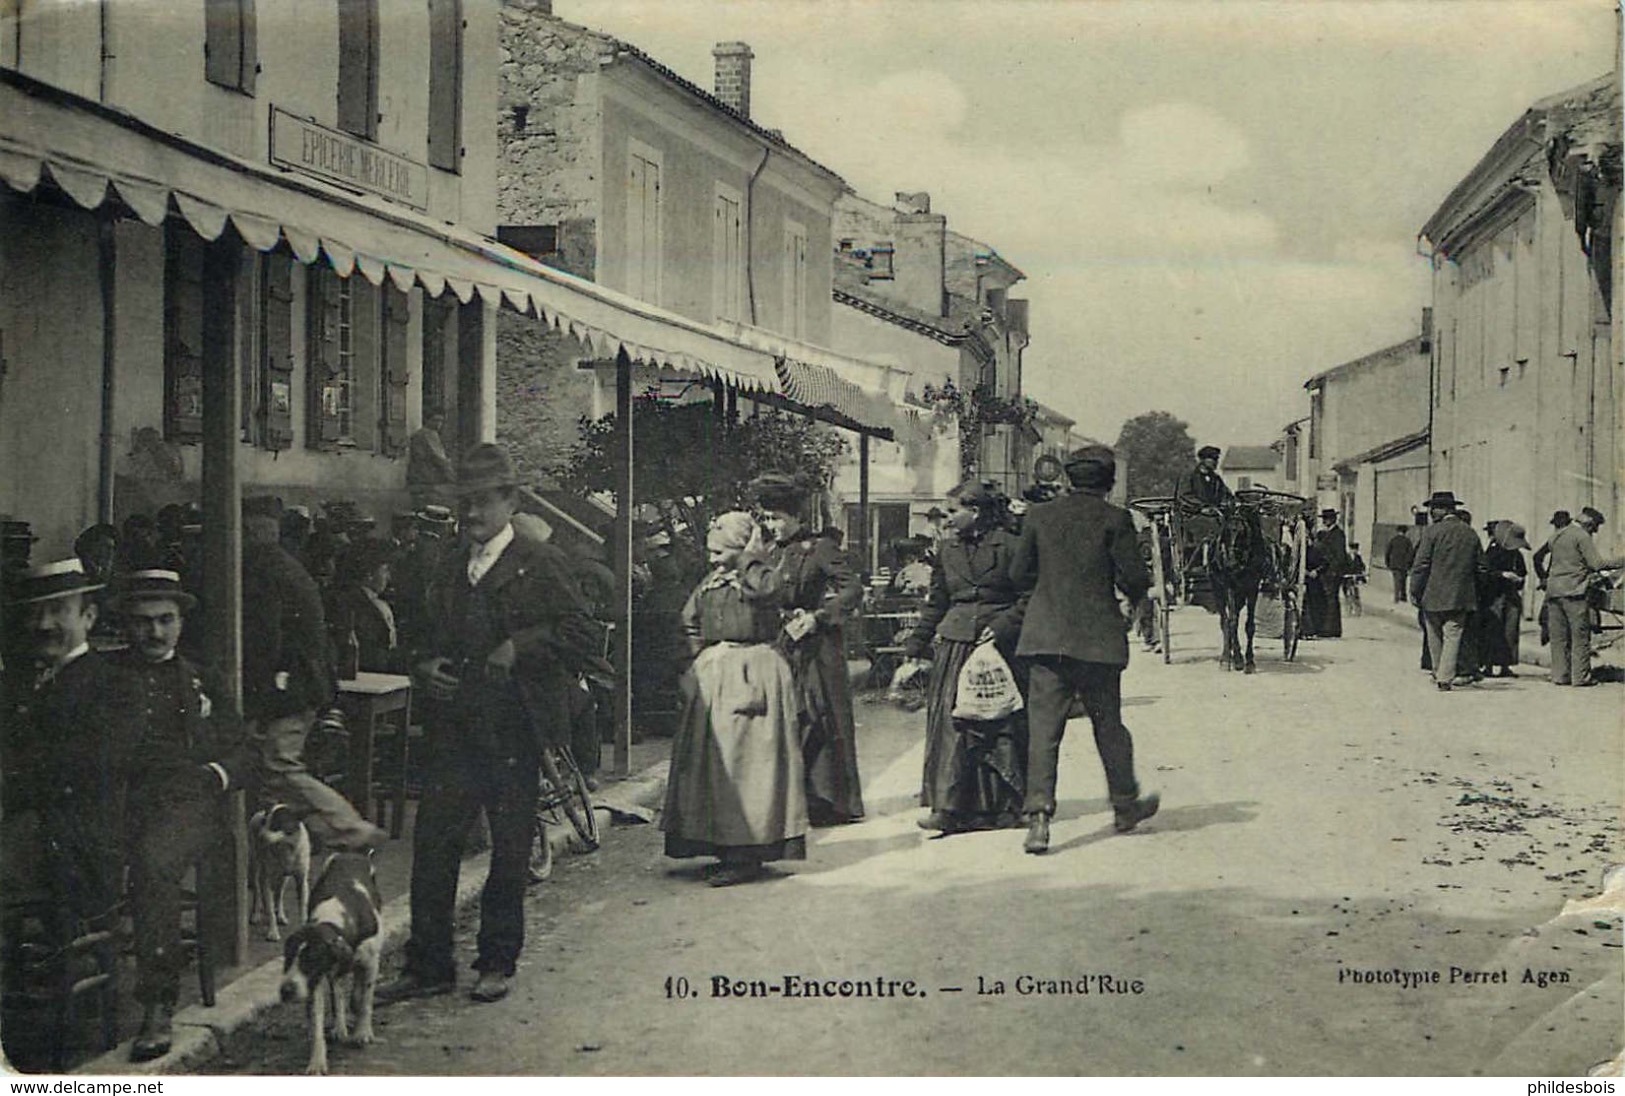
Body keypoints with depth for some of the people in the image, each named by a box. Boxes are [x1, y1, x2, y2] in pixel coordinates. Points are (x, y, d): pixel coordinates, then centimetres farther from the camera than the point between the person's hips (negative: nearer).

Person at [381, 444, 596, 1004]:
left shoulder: (539, 563, -2)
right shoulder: (450, 570, 17)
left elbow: (579, 627, -9)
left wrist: (518, 647, -18)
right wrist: (426, 666, 4)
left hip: (513, 727, -5)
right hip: (454, 727, 5)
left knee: (510, 848, 4)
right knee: (432, 840, 2)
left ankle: (497, 964, 18)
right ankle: (428, 966, 12)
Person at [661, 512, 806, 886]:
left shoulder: (757, 575, -6)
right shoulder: (709, 582, 13)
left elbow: (764, 589, -31)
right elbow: (689, 619, 26)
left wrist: (744, 560, -18)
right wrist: (701, 652, 14)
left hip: (751, 672, -8)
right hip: (713, 673, 8)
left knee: (744, 761, -8)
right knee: (713, 759, 10)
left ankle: (748, 857, -5)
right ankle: (727, 849, 20)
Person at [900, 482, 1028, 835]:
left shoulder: (1009, 546, -2)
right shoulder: (949, 549, 13)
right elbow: (936, 602, 17)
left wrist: (1002, 627, -13)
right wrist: (916, 644, 13)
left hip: (999, 646, -4)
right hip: (955, 644, 4)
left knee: (1000, 725, 2)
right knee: (951, 722, -3)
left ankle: (1003, 806, 13)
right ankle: (949, 806, 0)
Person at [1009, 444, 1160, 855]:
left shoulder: (1040, 515, 4)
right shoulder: (1113, 519, -5)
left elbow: (1018, 574, 8)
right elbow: (1135, 578, -6)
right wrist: (1135, 593, 17)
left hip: (1045, 635, 2)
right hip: (1097, 637, -1)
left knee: (1043, 727, -1)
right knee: (1107, 723, 14)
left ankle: (1038, 815, -11)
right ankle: (1125, 805, 28)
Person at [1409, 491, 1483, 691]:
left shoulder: (1433, 531, -9)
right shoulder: (1471, 534, 5)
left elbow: (1421, 564, -11)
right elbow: (1480, 565, 10)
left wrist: (1415, 591, -4)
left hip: (1434, 595, -3)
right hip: (1460, 597, 3)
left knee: (1435, 637, 12)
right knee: (1452, 636, 2)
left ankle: (1439, 673, 21)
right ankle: (1446, 677, -3)